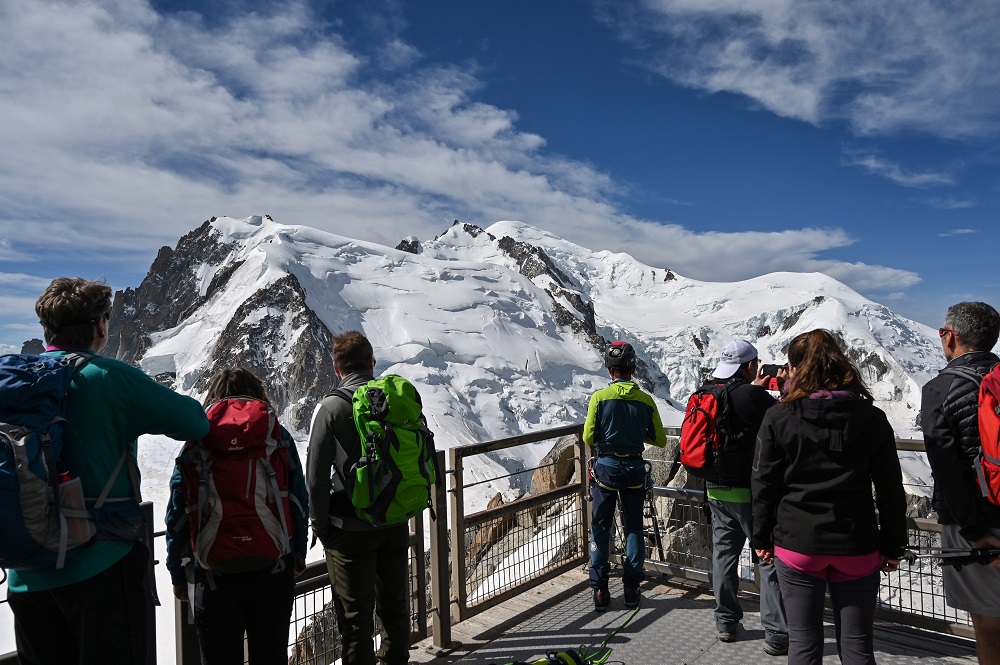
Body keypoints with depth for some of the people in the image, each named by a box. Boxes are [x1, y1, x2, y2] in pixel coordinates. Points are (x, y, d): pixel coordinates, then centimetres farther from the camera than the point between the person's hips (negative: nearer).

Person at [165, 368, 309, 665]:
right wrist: (298, 557, 13)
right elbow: (298, 503, 2)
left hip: (214, 576, -1)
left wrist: (178, 575, 8)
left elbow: (178, 514, -3)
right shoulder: (279, 436, 0)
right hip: (275, 571, 1)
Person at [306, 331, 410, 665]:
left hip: (350, 529, -4)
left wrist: (320, 525, 0)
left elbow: (317, 475, -12)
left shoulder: (330, 407, -13)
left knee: (356, 616, 9)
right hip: (396, 524, 4)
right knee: (395, 606, 20)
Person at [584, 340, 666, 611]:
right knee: (634, 527, 14)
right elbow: (660, 440, 3)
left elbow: (589, 438, -7)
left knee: (601, 527, 10)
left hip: (606, 467, -1)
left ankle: (600, 590, 11)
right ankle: (631, 588, 18)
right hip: (635, 469, 2)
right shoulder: (645, 400, -4)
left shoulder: (600, 397, -10)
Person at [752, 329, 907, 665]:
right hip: (857, 548, 2)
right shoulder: (872, 418, -2)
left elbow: (764, 485, -4)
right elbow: (891, 490, 2)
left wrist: (761, 538, 6)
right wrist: (893, 546, 11)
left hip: (797, 545, -2)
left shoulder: (778, 417, -8)